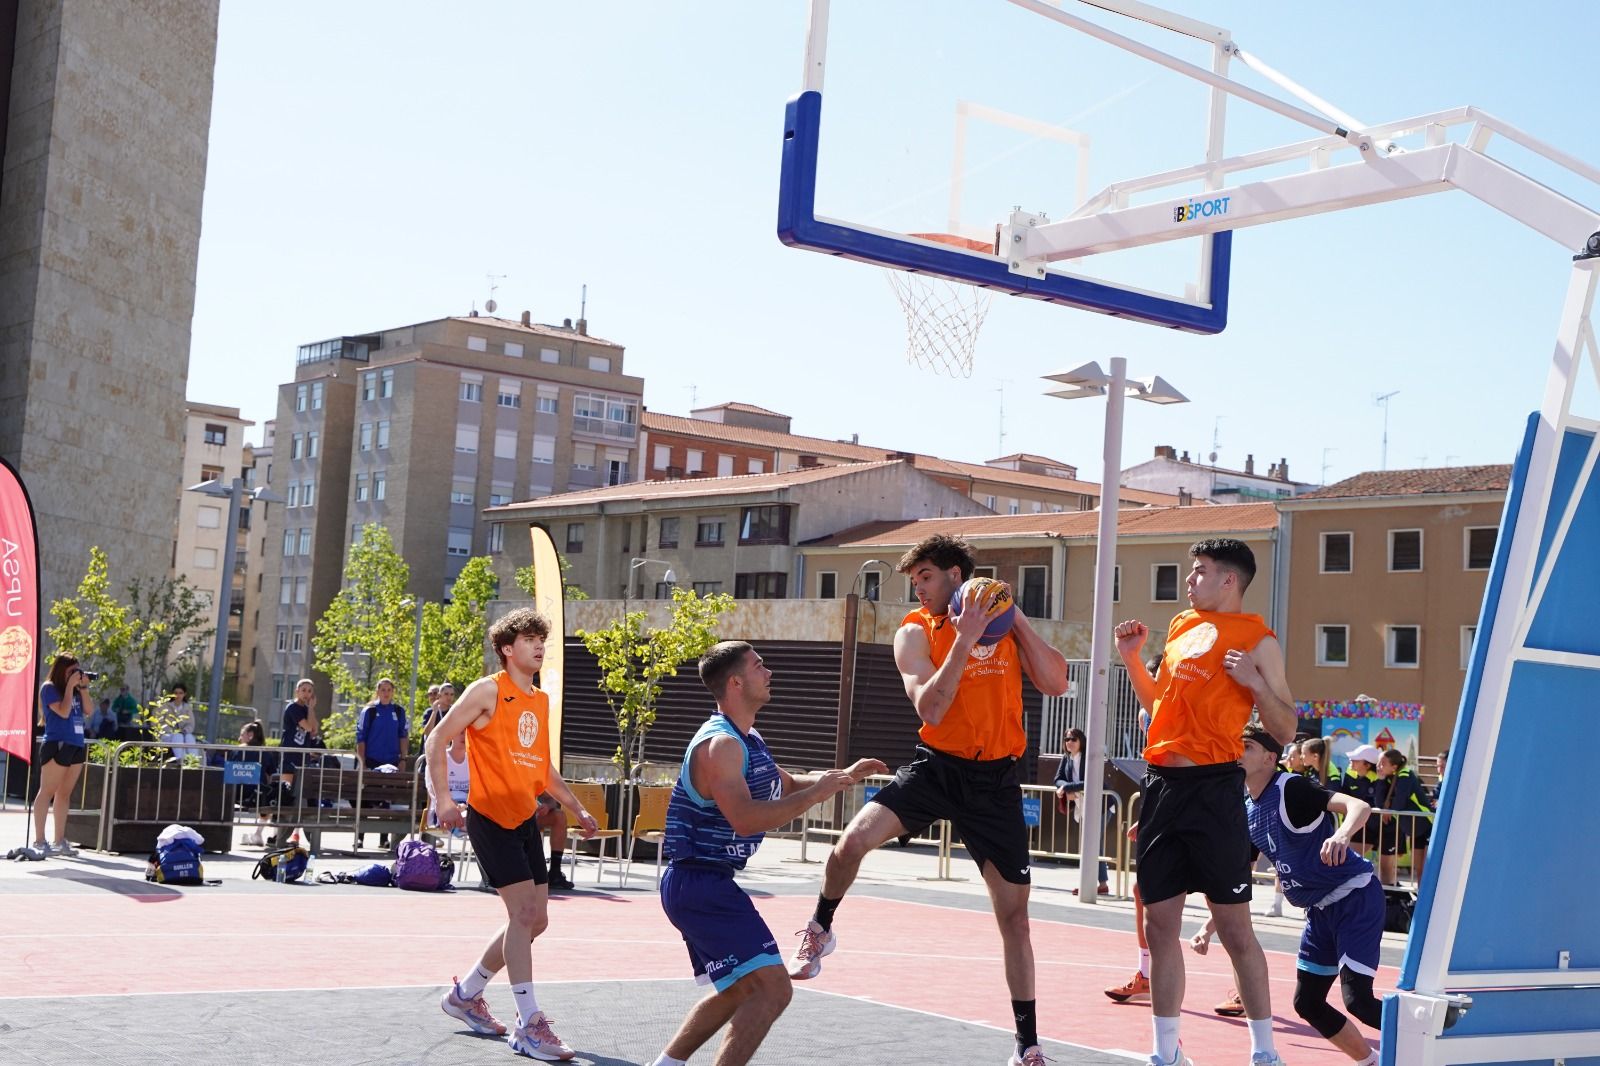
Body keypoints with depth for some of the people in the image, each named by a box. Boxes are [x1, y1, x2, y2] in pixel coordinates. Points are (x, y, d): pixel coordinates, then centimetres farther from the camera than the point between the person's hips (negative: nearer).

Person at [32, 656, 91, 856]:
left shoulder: (74, 689, 15)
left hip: (77, 745, 7)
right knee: (47, 792, -6)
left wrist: (83, 688, 2)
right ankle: (39, 841, -7)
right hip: (57, 745, -7)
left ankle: (60, 840, 11)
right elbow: (63, 712, -15)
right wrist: (70, 686, -11)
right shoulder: (49, 688, -5)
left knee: (64, 793, 8)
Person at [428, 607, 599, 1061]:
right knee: (523, 911, -14)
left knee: (535, 919, 9)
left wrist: (576, 807, 17)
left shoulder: (541, 700, 13)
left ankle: (465, 994, 27)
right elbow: (437, 740, -9)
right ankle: (528, 1027, -11)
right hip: (489, 817, -8)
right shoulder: (488, 691, -9)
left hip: (525, 819, 8)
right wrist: (443, 798, -18)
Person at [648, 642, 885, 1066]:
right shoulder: (720, 744, -19)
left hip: (705, 887, 11)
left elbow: (788, 786, 29)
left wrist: (844, 776, 15)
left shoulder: (748, 740, 15)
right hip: (702, 885, -11)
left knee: (740, 991, 24)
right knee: (771, 989, -17)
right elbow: (745, 819, -32)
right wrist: (815, 794, -25)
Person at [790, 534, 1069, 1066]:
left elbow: (1056, 684, -6)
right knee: (852, 841, -25)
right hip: (937, 766, -1)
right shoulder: (917, 632, -4)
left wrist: (1015, 618, -10)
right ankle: (820, 930, 6)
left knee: (1014, 916, 6)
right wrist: (966, 637, -23)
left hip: (995, 780, 1)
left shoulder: (1007, 626, 5)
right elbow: (931, 710, -17)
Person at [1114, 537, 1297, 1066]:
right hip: (1162, 784, 7)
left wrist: (1255, 683, -17)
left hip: (1212, 786, -6)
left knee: (1234, 925, -4)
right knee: (1160, 922, 8)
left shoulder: (1257, 640, -2)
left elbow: (1285, 729, -2)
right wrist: (1132, 657, 16)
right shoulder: (1181, 626, 16)